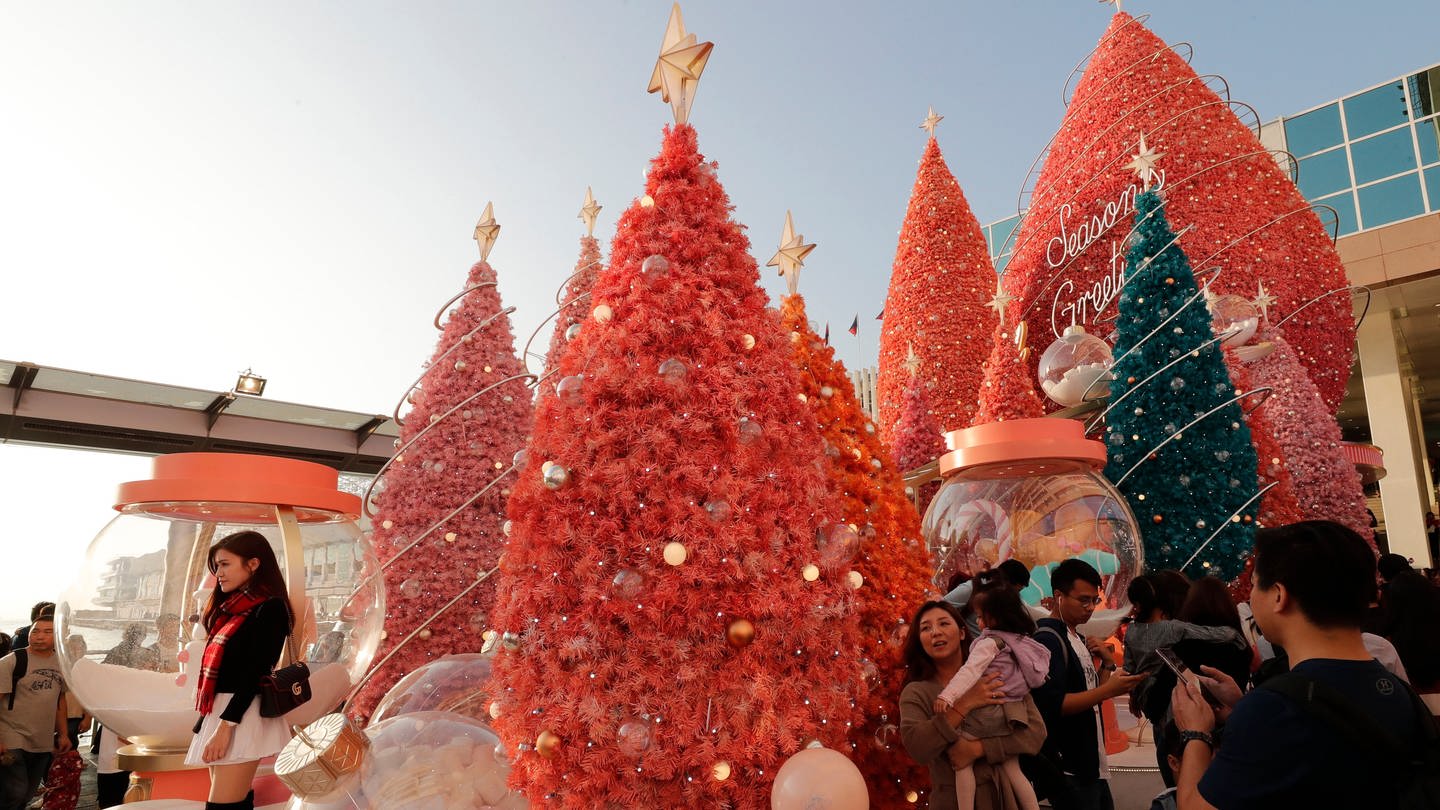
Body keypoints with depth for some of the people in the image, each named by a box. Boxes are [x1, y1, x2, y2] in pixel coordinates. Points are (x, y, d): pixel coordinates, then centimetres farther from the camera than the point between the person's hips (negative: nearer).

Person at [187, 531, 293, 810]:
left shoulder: (269, 608, -10)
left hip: (241, 717, -9)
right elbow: (220, 668, 18)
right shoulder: (231, 608, 17)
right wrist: (210, 720, 15)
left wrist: (225, 726, -20)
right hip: (219, 713, 9)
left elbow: (255, 672, -17)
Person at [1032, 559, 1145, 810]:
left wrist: (1108, 664, 2)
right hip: (1069, 770, -9)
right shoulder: (1047, 640, -16)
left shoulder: (1080, 640, 12)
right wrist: (1108, 690, -28)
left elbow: (1090, 696, 15)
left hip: (1092, 764, 9)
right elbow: (1051, 705, -25)